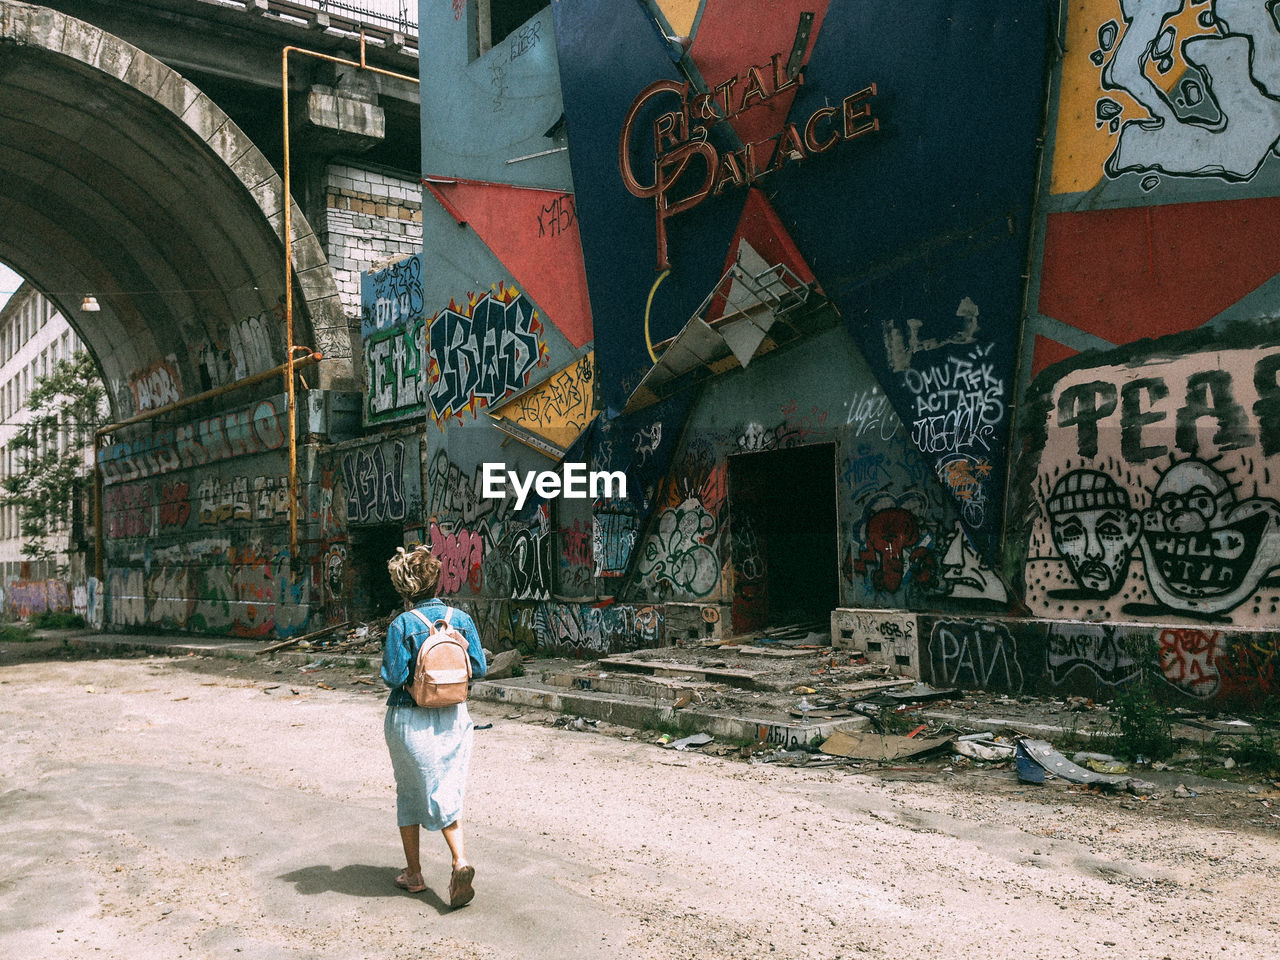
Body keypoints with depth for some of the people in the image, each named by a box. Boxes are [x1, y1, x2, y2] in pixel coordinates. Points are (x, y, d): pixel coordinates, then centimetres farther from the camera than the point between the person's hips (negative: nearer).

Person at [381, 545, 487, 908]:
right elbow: (479, 668, -2)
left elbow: (393, 676, -16)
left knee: (409, 793, 15)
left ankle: (413, 873, 25)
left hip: (409, 719, -3)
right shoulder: (460, 618, -3)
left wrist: (392, 662, 4)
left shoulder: (402, 625, -14)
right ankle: (461, 861, -9)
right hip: (453, 717, 3)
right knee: (446, 793, 12)